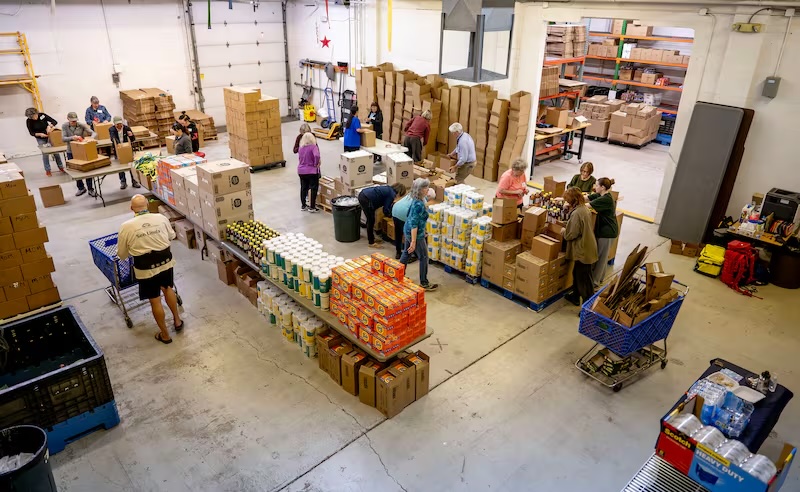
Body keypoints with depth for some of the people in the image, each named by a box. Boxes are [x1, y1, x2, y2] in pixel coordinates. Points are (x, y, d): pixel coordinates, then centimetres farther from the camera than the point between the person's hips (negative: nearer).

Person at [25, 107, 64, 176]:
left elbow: (55, 122, -16)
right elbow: (31, 133, -9)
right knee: (45, 154, -3)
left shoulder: (42, 115, -17)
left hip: (50, 135, 1)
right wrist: (40, 134, -26)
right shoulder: (28, 121, -15)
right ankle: (47, 170, 9)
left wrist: (49, 126, -33)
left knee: (56, 152, 2)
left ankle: (61, 167, 16)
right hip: (40, 139, 0)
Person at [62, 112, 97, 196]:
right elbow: (63, 138, -12)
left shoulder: (82, 125, -10)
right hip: (71, 152, 2)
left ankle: (90, 189, 9)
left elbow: (94, 133, -13)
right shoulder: (64, 126, -5)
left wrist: (90, 138, -35)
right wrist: (72, 138, -31)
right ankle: (81, 188, 27)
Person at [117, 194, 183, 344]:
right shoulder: (161, 218, -6)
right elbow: (172, 236, 14)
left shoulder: (126, 226, -11)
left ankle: (165, 335, 22)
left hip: (146, 267, -3)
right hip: (166, 261, 3)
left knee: (155, 301, 10)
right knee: (168, 288, 29)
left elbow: (121, 254, 0)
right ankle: (177, 320, 38)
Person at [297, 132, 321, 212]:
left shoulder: (301, 148, 7)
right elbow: (316, 156, -29)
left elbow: (299, 159, 14)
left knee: (303, 188, 15)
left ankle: (303, 206, 23)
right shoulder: (313, 147, -13)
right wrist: (316, 164, -15)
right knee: (314, 188, 5)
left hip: (301, 171, 6)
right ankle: (312, 207, 7)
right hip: (311, 171, -6)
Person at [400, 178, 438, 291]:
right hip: (415, 233, -9)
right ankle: (424, 283, 17)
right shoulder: (419, 205, -29)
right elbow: (414, 224, -28)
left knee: (406, 253, 22)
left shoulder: (416, 200, 0)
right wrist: (413, 241, -26)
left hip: (407, 230, 9)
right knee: (423, 258, 5)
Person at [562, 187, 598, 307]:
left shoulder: (576, 213, -24)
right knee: (577, 273, 24)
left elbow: (571, 234, -20)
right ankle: (575, 297, 39)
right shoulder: (585, 208, 6)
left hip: (583, 250, -10)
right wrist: (567, 227, 11)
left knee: (584, 279, -2)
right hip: (585, 247, 10)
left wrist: (563, 231, 0)